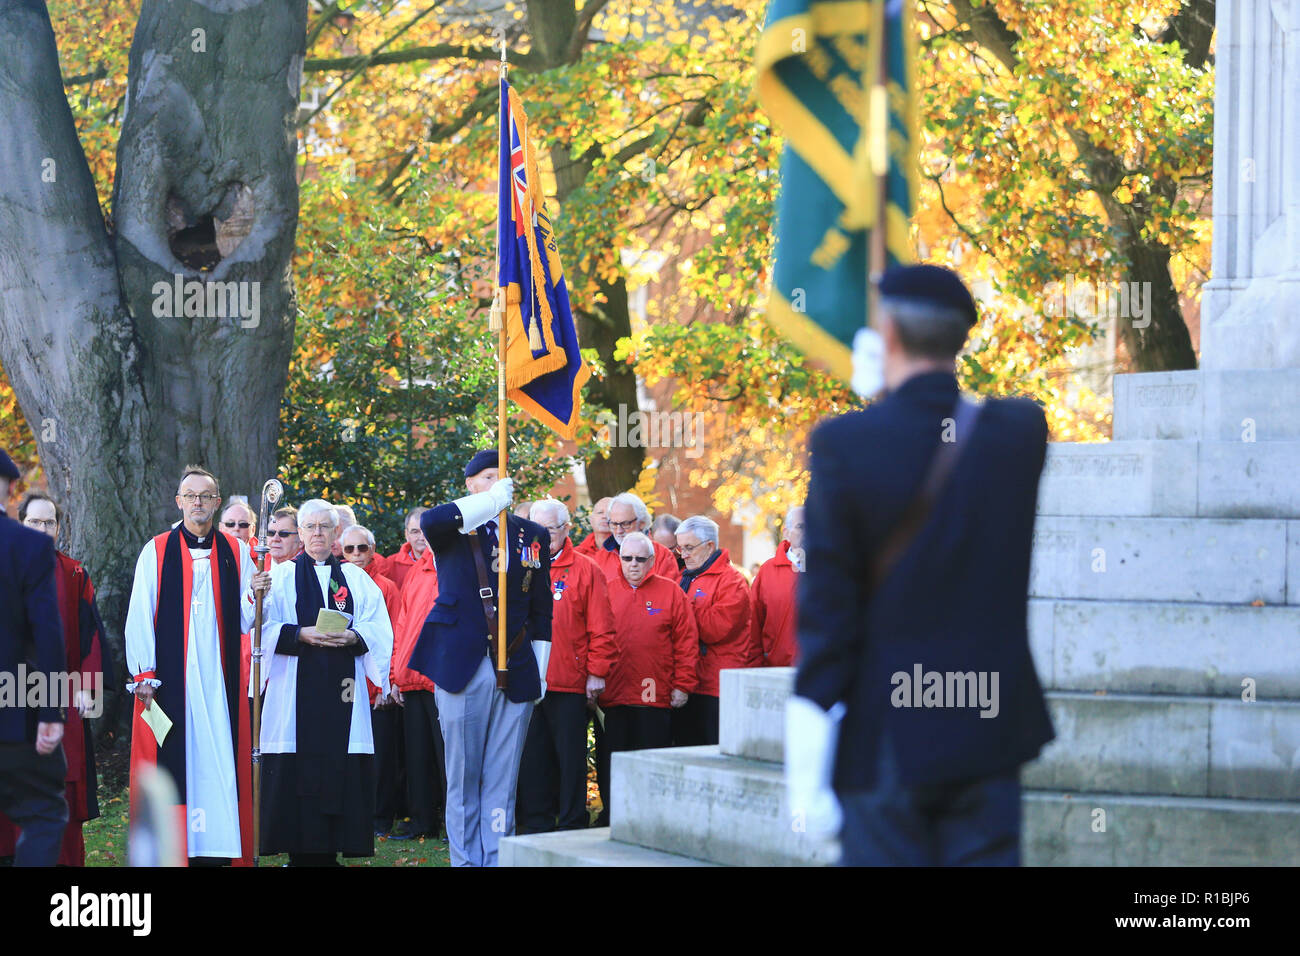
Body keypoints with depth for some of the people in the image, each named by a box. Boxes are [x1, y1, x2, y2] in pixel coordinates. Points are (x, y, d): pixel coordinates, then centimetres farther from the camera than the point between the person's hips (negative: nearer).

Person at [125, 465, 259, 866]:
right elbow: (139, 617, 1)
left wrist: (255, 597, -14)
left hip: (220, 679, 2)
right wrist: (143, 675, -7)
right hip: (169, 680, -2)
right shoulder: (156, 553, 6)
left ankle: (217, 848, -2)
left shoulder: (236, 553, 12)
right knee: (172, 763, -5)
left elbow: (246, 622, 8)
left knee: (219, 763, -3)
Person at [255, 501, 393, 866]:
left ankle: (328, 851, -1)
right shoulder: (281, 576, 9)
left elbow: (380, 630, 7)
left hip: (341, 690, 2)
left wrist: (353, 637, -12)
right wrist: (300, 635, -15)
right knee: (296, 776, -7)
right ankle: (301, 852, -4)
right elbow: (263, 628, 0)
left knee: (341, 770, -4)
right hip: (295, 691, -2)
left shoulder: (357, 579, 15)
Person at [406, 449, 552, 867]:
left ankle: (497, 858, 5)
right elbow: (428, 521, -23)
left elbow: (542, 612, 17)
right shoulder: (453, 530, 4)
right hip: (462, 669, -2)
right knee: (463, 775, 1)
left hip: (516, 672, 2)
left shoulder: (533, 536, 14)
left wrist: (540, 671, 11)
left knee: (502, 779, 2)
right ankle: (465, 860, 6)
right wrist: (492, 501, -19)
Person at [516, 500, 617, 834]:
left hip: (570, 683, -4)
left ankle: (571, 828, 8)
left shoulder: (585, 570, 0)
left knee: (571, 756, 1)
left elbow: (600, 628, -2)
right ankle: (537, 826, 15)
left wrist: (597, 672, -6)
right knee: (533, 756, 7)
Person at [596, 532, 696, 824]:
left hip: (656, 698, -2)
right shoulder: (606, 592, 9)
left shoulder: (670, 592, 5)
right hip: (613, 698, 2)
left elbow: (686, 642, 3)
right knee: (611, 768, 6)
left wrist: (683, 685, -2)